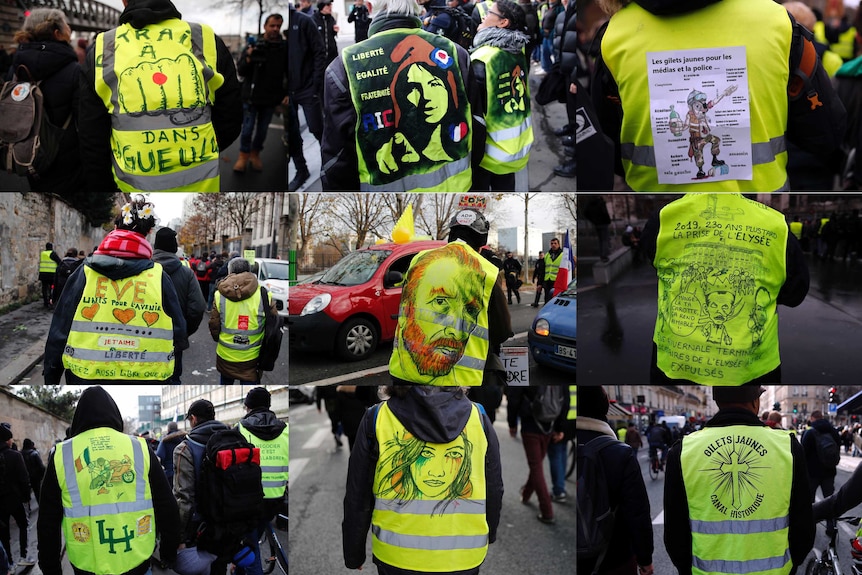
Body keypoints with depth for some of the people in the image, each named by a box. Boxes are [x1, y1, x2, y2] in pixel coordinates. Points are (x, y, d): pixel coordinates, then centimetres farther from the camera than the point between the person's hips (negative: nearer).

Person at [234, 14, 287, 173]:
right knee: (247, 128, 2)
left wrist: (287, 93, 0)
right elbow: (240, 71, -4)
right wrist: (248, 58, -22)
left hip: (270, 98, 2)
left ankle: (255, 154, 29)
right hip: (251, 96, -2)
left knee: (262, 129, 12)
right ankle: (243, 156, 16)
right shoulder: (254, 46, -6)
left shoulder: (284, 49, -2)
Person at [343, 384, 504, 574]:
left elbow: (358, 498, -3)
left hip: (397, 558, -1)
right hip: (463, 559, 1)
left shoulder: (377, 419, -9)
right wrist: (488, 536, 23)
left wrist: (354, 554, 10)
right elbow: (494, 493, 5)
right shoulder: (479, 420, -5)